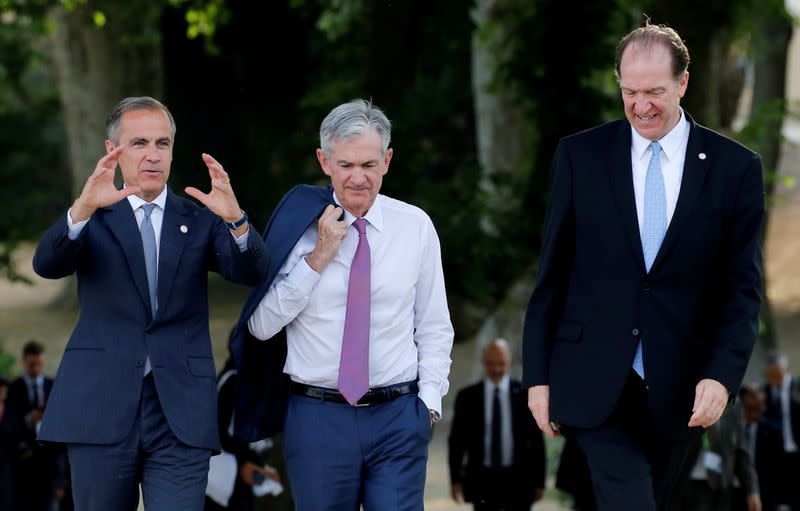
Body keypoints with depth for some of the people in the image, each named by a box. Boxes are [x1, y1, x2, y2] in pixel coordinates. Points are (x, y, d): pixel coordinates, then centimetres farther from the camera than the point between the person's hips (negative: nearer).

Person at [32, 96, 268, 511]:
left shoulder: (199, 221, 12)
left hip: (180, 413, 0)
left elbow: (250, 272, -5)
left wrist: (235, 219, -26)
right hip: (101, 407, 0)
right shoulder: (92, 220, 9)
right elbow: (47, 265, -11)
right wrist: (82, 209, -31)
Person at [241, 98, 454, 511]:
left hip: (398, 418, 0)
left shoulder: (416, 226, 4)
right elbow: (261, 325, -4)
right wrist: (318, 257, -10)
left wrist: (429, 401, -1)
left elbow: (434, 327, 9)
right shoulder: (299, 226, -1)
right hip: (317, 415, 0)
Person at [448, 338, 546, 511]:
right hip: (482, 478, 1)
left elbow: (537, 440, 5)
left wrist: (539, 482, 3)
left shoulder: (525, 394, 3)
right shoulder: (467, 397, 5)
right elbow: (457, 440, 7)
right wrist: (455, 479, -1)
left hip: (518, 480, -1)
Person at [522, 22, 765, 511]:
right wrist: (538, 375, 2)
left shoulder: (735, 167, 1)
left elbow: (743, 287, 0)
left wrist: (723, 375, -13)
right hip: (596, 383, -1)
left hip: (678, 391, 1)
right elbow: (551, 273, 4)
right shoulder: (580, 155, 1)